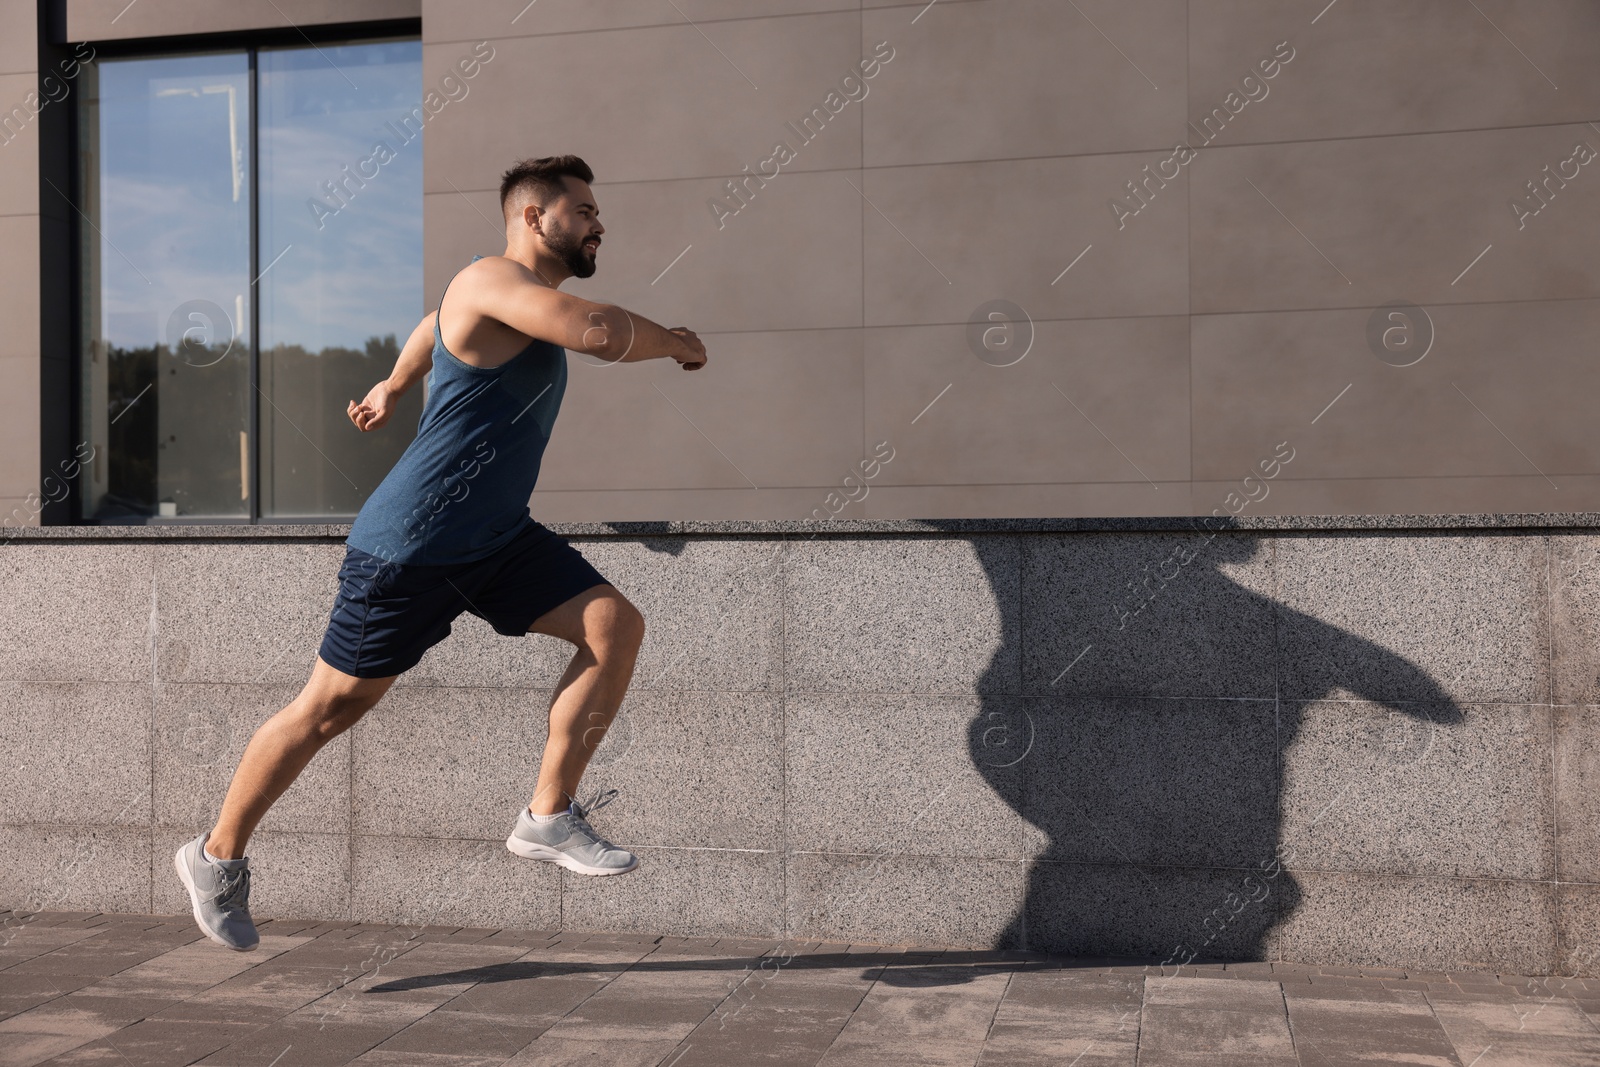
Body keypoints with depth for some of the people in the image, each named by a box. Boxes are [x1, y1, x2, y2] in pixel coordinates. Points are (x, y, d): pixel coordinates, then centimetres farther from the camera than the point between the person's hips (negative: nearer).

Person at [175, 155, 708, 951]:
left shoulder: (527, 298, 12)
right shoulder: (492, 279, -17)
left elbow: (434, 324, 33)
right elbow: (601, 333, -34)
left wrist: (390, 388, 46)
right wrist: (675, 343, -15)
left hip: (497, 539, 9)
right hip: (409, 547, -8)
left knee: (616, 625, -9)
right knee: (332, 708, 4)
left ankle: (548, 819, -1)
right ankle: (217, 856, 26)